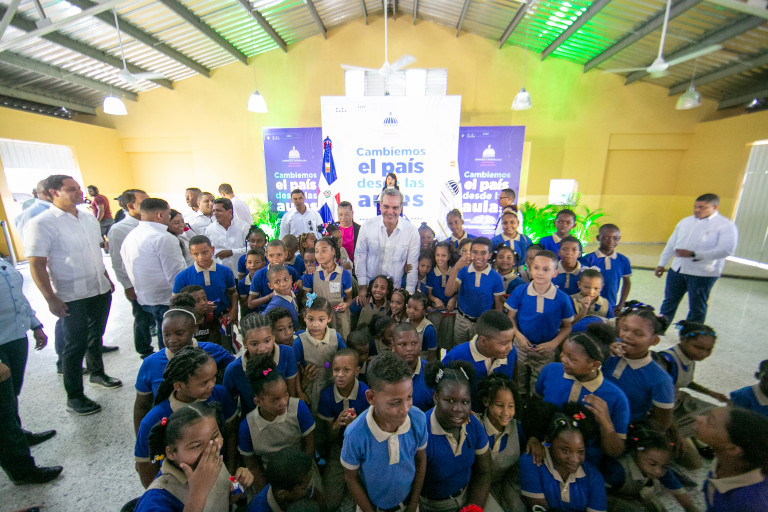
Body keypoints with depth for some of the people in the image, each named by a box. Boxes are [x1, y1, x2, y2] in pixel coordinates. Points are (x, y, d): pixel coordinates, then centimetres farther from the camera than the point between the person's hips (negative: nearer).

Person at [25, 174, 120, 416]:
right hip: (72, 298, -6)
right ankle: (74, 398, 21)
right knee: (75, 346, 5)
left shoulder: (89, 218, 6)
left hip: (100, 291, 6)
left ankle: (97, 373, 43)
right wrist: (51, 299, -19)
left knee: (95, 336, 22)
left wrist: (106, 278, 17)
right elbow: (36, 265, -16)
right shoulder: (42, 224, -14)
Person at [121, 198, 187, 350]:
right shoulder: (164, 238, -19)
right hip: (168, 301, -9)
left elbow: (127, 270, 17)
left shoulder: (129, 236, 9)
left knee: (164, 340, 21)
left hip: (144, 299, 9)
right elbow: (176, 275, -20)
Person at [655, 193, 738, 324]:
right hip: (677, 269, 5)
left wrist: (693, 254, -27)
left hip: (703, 274, -5)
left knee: (697, 307, 9)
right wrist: (662, 264, 13)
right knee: (669, 301, 14)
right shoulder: (685, 221, 9)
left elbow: (726, 250, -19)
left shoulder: (726, 226, -7)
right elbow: (671, 244, 13)